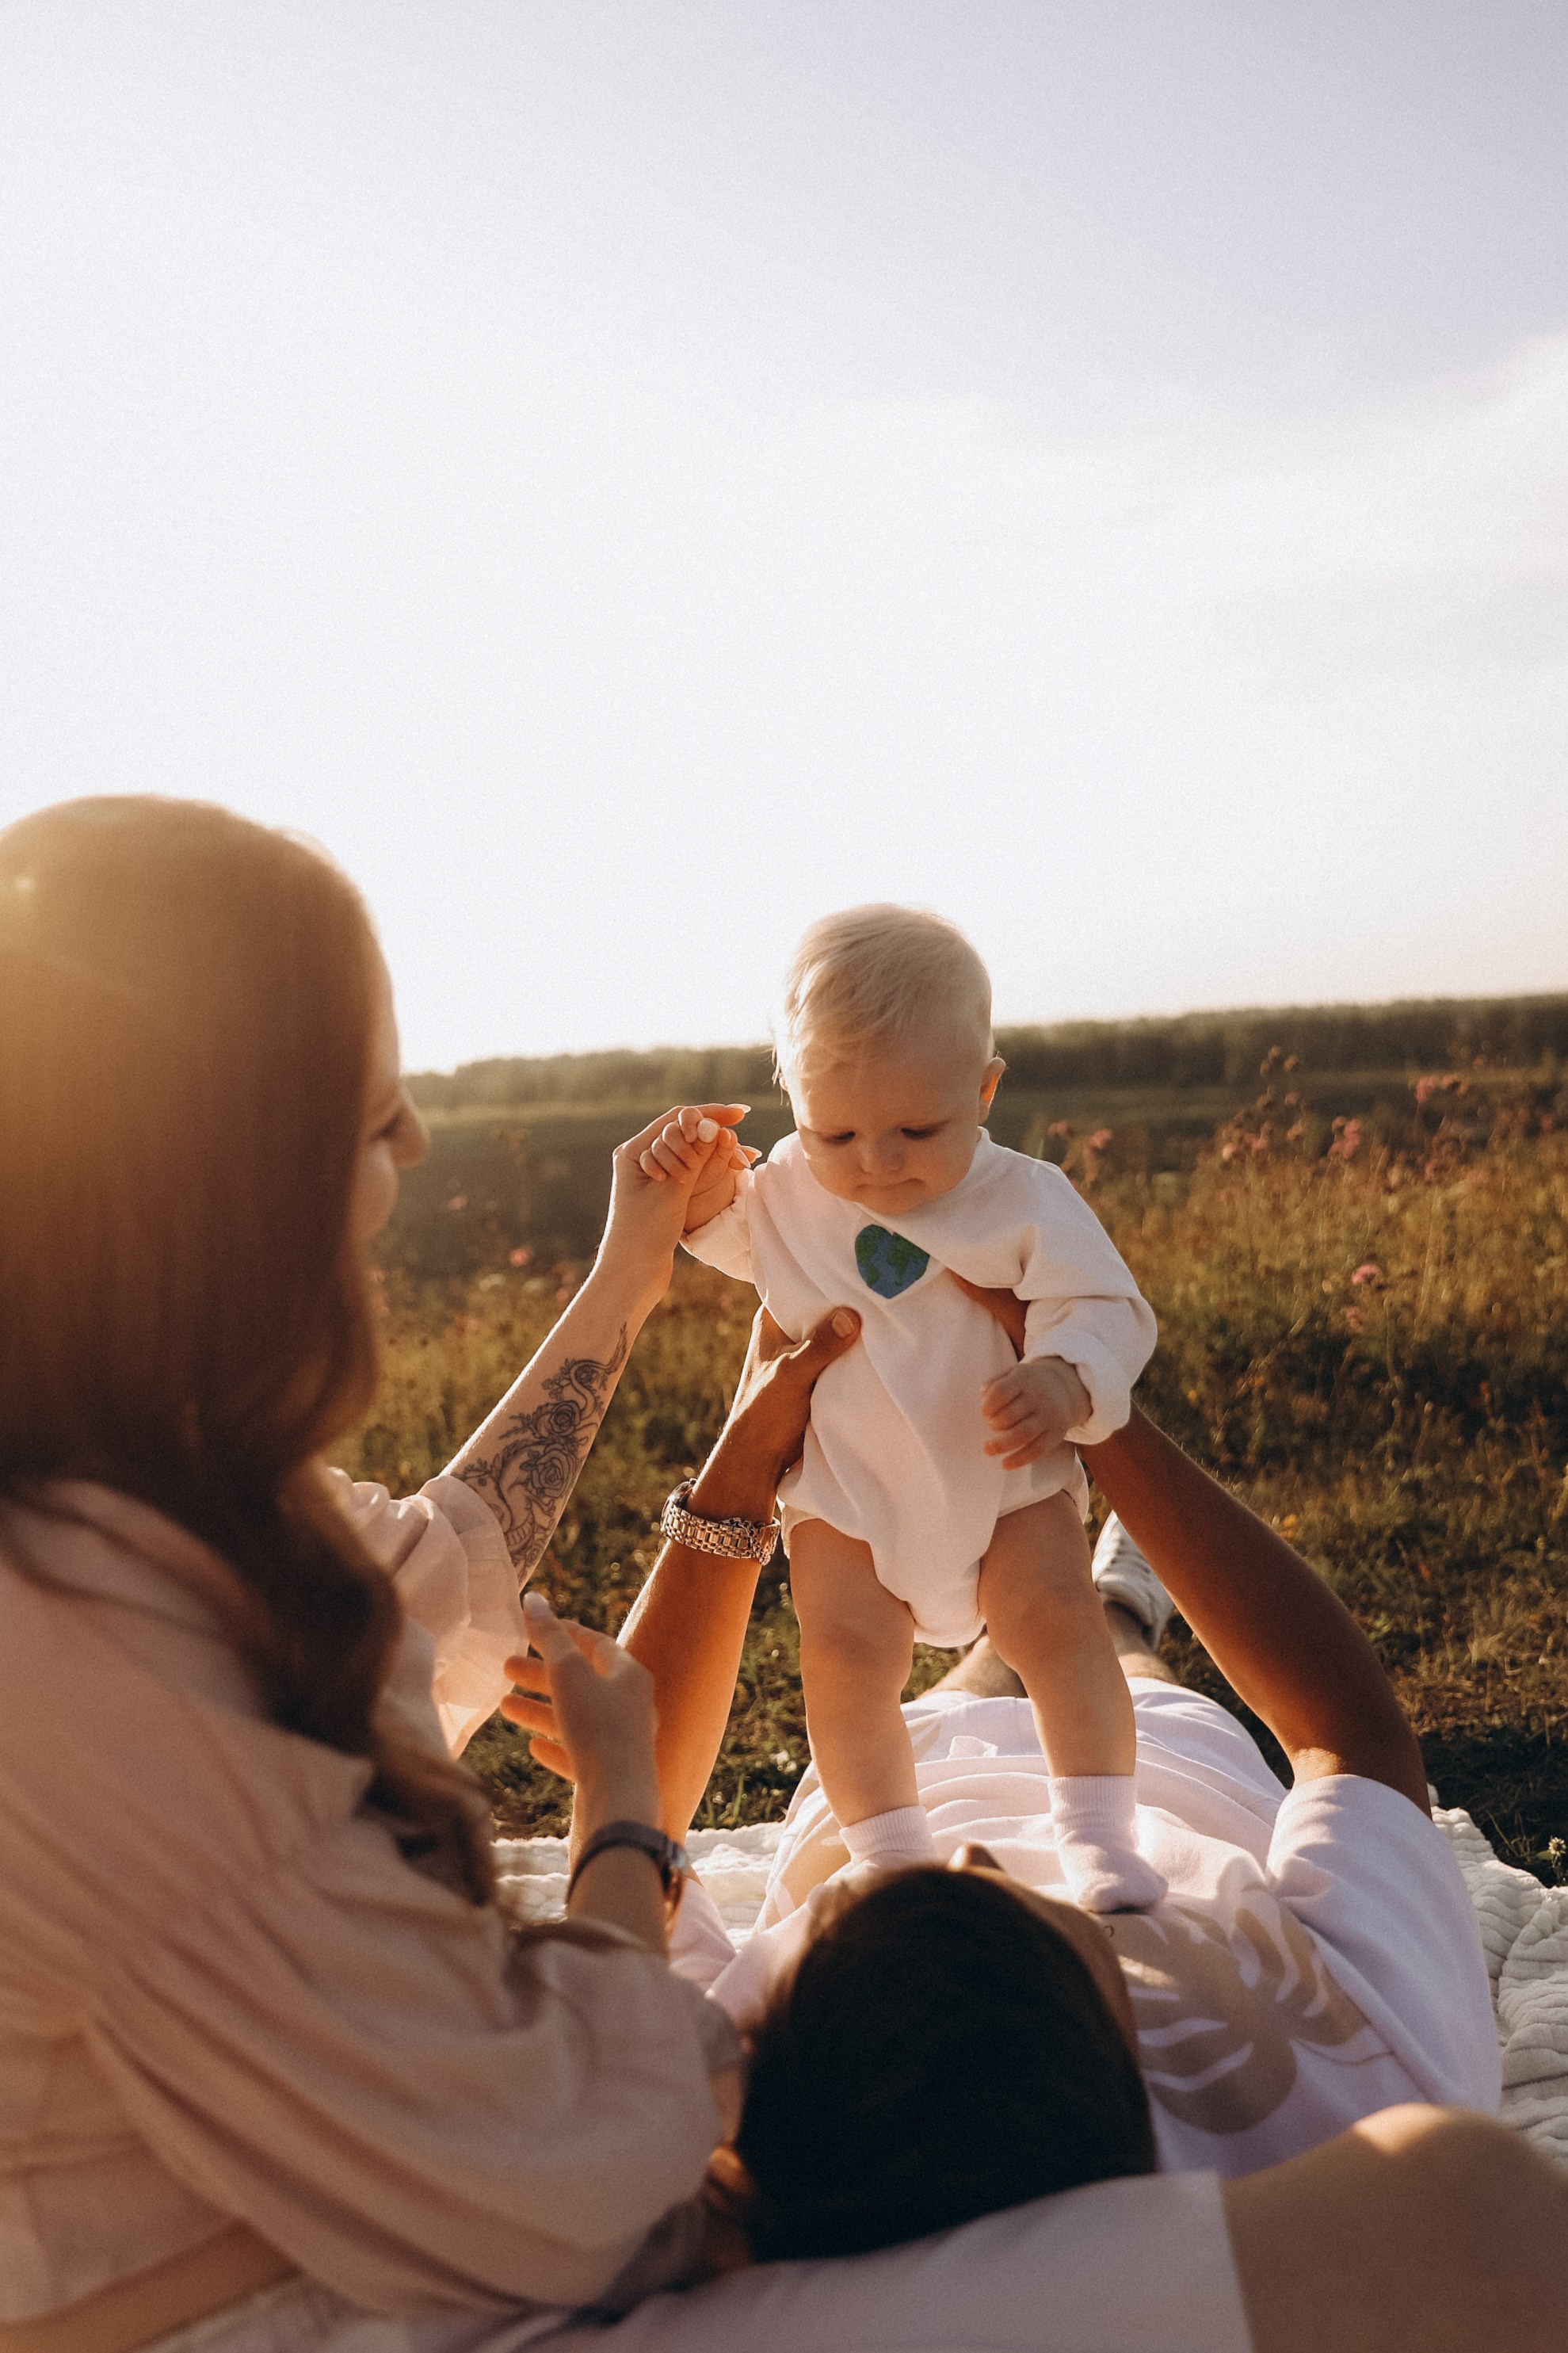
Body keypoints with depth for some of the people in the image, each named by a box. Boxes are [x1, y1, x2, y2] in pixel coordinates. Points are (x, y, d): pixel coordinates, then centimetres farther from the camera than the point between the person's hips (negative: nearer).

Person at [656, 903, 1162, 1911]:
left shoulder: (1026, 1200, -15)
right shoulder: (788, 1187, -6)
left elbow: (1102, 1309, -16)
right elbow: (737, 1240, 16)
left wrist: (1066, 1384, -39)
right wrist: (706, 1193, -8)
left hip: (1007, 1479, -1)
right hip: (845, 1494, 2)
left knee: (1057, 1621, -14)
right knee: (846, 1656, -12)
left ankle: (1099, 1837, 1)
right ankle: (892, 1855, 5)